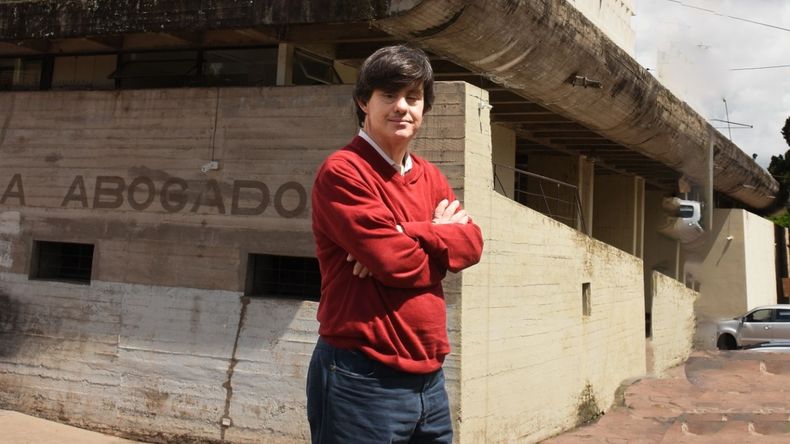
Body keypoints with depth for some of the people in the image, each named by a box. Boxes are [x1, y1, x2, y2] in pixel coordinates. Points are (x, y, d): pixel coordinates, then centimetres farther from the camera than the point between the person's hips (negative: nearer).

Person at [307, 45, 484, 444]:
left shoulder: (429, 176, 13)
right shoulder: (342, 172, -11)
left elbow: (472, 242, 0)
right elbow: (397, 263, -18)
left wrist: (410, 235, -15)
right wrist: (438, 234, -1)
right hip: (362, 381, -7)